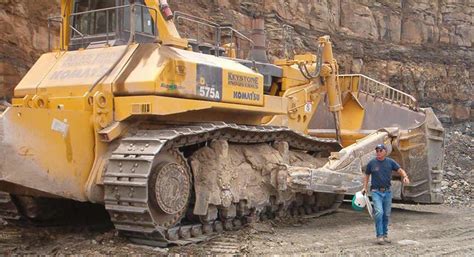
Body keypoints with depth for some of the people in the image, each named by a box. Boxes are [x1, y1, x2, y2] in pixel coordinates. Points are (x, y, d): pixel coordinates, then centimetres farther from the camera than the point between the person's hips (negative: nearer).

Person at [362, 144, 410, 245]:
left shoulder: (390, 162, 3)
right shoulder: (371, 163, 0)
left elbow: (400, 170, -2)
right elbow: (367, 175, 11)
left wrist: (405, 177, -23)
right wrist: (365, 187, 2)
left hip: (387, 191, 3)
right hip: (376, 191, -3)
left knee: (386, 214, 9)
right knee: (379, 212, -16)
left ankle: (385, 235, 23)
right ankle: (379, 236, -11)